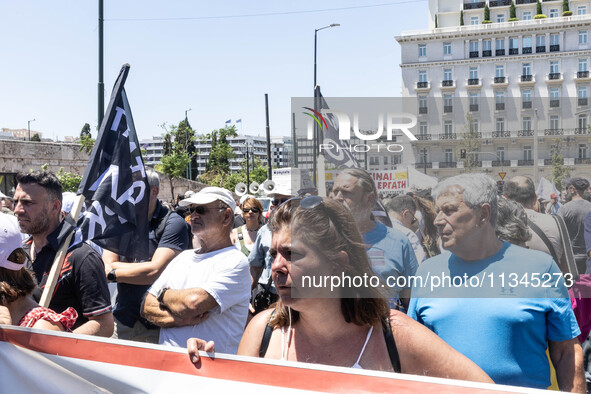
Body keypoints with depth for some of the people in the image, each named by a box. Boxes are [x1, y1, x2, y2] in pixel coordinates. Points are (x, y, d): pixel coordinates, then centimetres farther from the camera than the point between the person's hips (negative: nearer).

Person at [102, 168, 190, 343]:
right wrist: (142, 268, -12)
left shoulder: (173, 223, -8)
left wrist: (113, 273, -4)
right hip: (122, 320, 5)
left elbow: (155, 271, -17)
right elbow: (107, 265, 0)